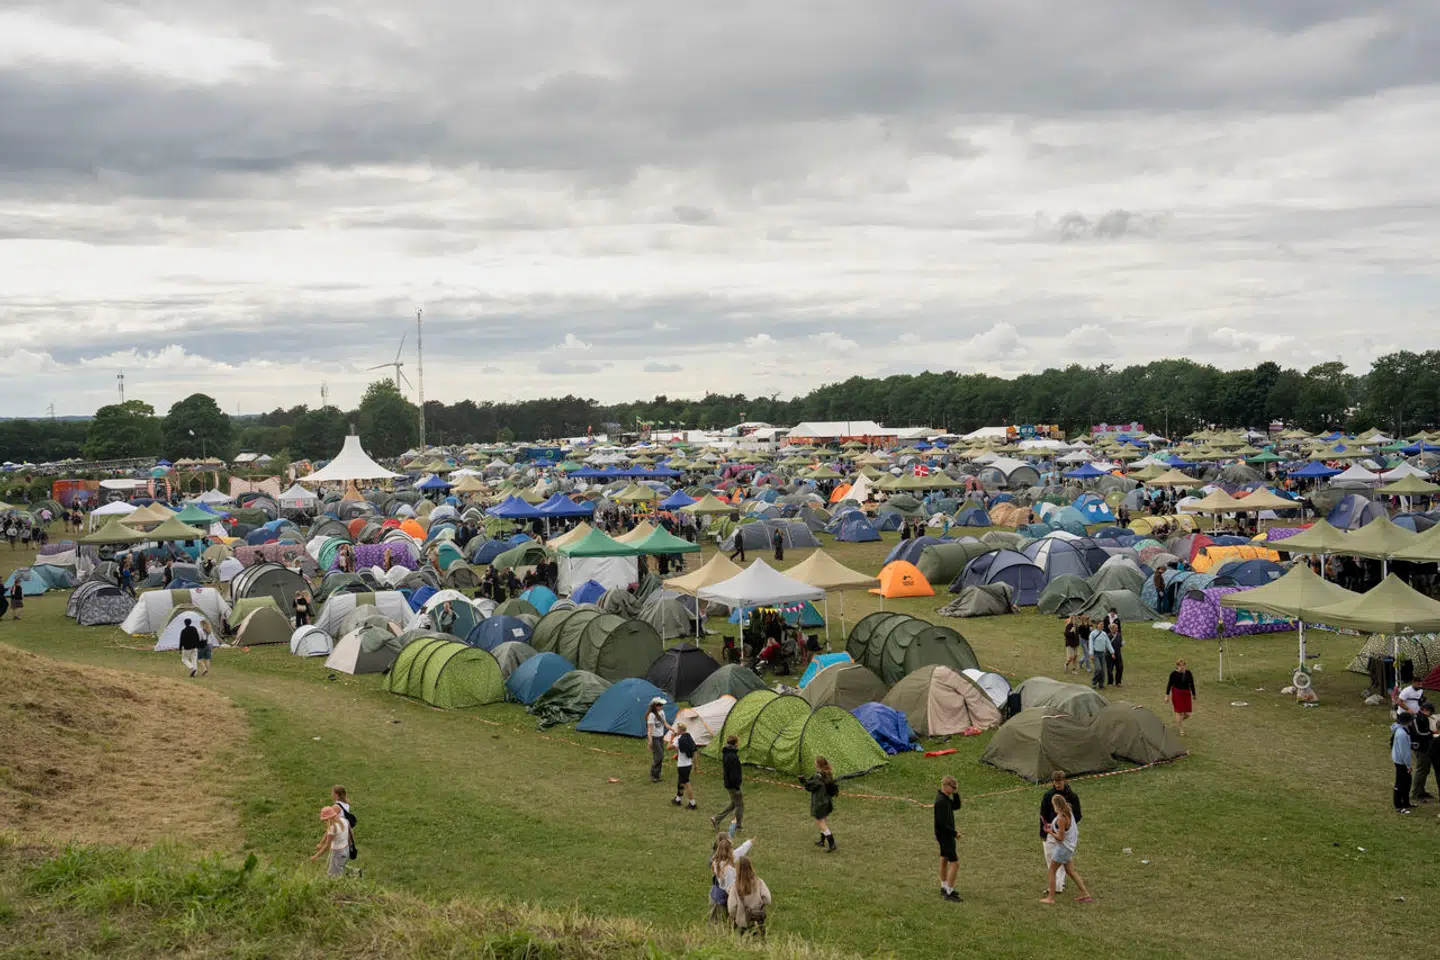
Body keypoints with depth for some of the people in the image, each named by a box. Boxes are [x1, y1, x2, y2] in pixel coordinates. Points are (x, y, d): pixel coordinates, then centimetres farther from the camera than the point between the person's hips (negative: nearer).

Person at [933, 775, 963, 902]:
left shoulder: (945, 798, 5)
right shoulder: (941, 801, -26)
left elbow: (956, 806, 13)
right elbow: (942, 823, -27)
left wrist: (956, 793, -2)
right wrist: (955, 833, -17)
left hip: (946, 834, 10)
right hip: (945, 835, -10)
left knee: (944, 860, 19)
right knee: (954, 862, -7)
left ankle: (944, 888, 32)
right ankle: (948, 893, -3)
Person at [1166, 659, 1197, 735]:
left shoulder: (1188, 673, -4)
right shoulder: (1174, 674, -11)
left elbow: (1192, 684, 6)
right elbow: (1169, 684, -4)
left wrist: (1193, 695, 11)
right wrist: (1167, 695, -2)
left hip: (1186, 694, 3)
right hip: (1177, 694, -3)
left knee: (1187, 713, 3)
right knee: (1179, 712, 1)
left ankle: (1179, 721, 37)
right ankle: (1181, 730, 19)